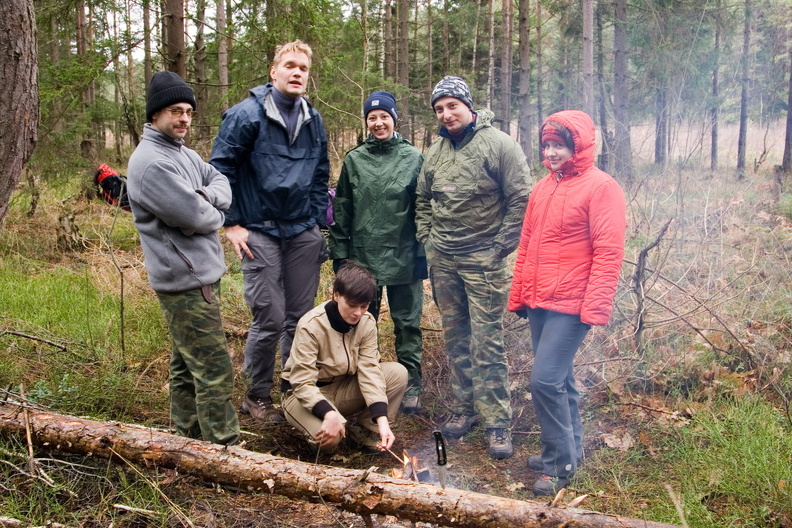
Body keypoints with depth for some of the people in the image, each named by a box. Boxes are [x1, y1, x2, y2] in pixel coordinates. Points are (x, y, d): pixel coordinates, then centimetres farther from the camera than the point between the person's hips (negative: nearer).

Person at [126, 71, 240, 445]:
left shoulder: (183, 153, 14)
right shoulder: (150, 161, -18)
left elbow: (222, 183, 11)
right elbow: (193, 217, -22)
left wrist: (208, 195, -11)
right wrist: (216, 214, -1)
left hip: (199, 275, 10)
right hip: (187, 282, -10)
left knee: (186, 365, 18)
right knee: (214, 371, -6)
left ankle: (187, 437, 30)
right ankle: (224, 447, 2)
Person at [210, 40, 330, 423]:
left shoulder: (314, 121, 10)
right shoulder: (246, 115, -7)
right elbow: (220, 170, -6)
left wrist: (319, 223, 11)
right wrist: (232, 224, -8)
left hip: (302, 233, 5)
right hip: (260, 233, -5)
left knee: (301, 318, 9)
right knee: (270, 319, -4)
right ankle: (257, 397, 17)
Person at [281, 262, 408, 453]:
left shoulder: (367, 322, -11)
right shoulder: (311, 326, -25)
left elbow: (369, 370, -16)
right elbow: (302, 383, -26)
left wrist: (382, 420, -28)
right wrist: (329, 413, -43)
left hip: (343, 389, 5)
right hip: (308, 394, -5)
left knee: (398, 373, -16)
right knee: (329, 436, -35)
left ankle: (364, 429, -2)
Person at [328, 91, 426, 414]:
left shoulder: (413, 158, 1)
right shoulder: (354, 159, 6)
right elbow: (341, 209, 7)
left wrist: (423, 253, -5)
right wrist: (339, 251, 3)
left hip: (403, 257, -2)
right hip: (362, 256, 2)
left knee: (407, 324, 7)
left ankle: (411, 386, 19)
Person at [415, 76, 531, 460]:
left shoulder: (499, 145, -9)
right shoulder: (435, 153, 10)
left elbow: (521, 200, -11)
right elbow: (422, 201, 21)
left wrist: (501, 248, -13)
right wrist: (427, 240, 10)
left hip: (483, 261, -6)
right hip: (443, 261, 6)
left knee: (486, 342, -4)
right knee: (455, 339, 14)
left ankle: (498, 423, 6)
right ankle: (463, 409, 27)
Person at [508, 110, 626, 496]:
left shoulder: (601, 187, -9)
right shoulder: (543, 188, 14)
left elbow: (608, 253, -15)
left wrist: (595, 308, -20)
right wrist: (518, 294, 15)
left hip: (570, 305, -7)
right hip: (538, 303, 7)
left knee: (545, 380, -10)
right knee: (559, 379, 16)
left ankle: (559, 462, 7)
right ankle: (569, 449, 30)